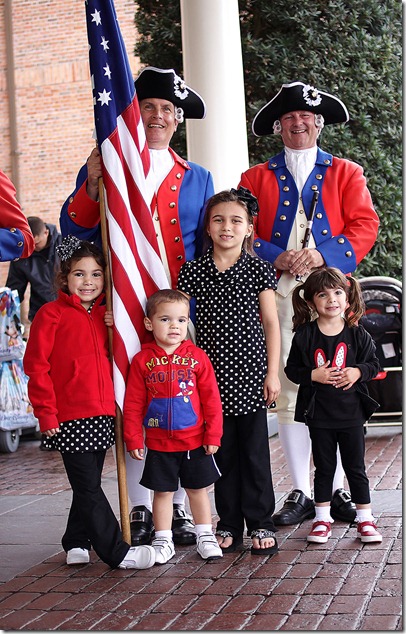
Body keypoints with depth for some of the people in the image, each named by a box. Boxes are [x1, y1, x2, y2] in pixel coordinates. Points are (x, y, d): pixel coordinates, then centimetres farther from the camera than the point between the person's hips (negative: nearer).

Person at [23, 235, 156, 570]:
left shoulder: (104, 314, 13)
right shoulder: (52, 313, -6)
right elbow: (36, 365, -9)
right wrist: (46, 412, -13)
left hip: (102, 415, 7)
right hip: (70, 417, -6)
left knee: (88, 484, 15)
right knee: (89, 486, -2)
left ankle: (76, 543, 30)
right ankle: (117, 552, 4)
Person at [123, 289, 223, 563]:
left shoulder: (197, 356, -4)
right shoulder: (143, 360, -4)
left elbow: (211, 398, -2)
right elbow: (133, 404, -1)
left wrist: (213, 435, -4)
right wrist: (133, 439, -4)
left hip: (195, 441, 0)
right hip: (158, 443, 0)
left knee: (198, 489, 12)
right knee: (162, 492, 10)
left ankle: (206, 536, 26)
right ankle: (163, 541, 23)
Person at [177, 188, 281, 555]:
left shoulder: (259, 269, 1)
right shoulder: (194, 272, 3)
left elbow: (270, 323, 2)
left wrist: (272, 372, -2)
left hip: (250, 373, -1)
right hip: (213, 374, 2)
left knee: (255, 450, 3)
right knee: (223, 451, 8)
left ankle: (260, 524, 14)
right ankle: (229, 524, 18)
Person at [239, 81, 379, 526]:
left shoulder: (346, 173, 15)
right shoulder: (256, 178, 17)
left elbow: (364, 225, 4)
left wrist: (323, 254, -11)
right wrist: (276, 257, -10)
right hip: (278, 294, 1)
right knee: (288, 392, -1)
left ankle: (337, 490, 8)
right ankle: (300, 494, 8)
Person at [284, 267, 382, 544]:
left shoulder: (357, 334, -2)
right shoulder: (304, 335, -4)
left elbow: (374, 363, 5)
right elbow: (292, 369, -1)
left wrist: (358, 372, -14)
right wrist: (312, 375, -17)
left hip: (351, 412, 0)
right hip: (319, 414, 0)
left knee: (356, 467, 8)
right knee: (324, 467, 11)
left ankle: (365, 518, 19)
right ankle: (322, 518, 23)